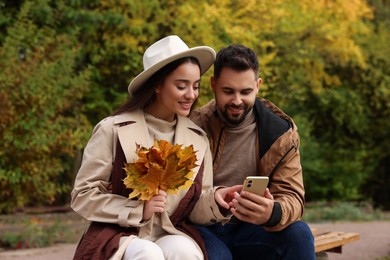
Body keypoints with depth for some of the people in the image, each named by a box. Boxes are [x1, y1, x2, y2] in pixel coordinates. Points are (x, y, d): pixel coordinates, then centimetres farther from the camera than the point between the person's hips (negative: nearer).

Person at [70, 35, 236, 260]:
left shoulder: (198, 138, 6)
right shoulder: (114, 130, -6)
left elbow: (195, 210, 7)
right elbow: (83, 196, -5)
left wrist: (217, 202, -15)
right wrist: (138, 210, -17)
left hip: (173, 235, 3)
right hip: (119, 236, -3)